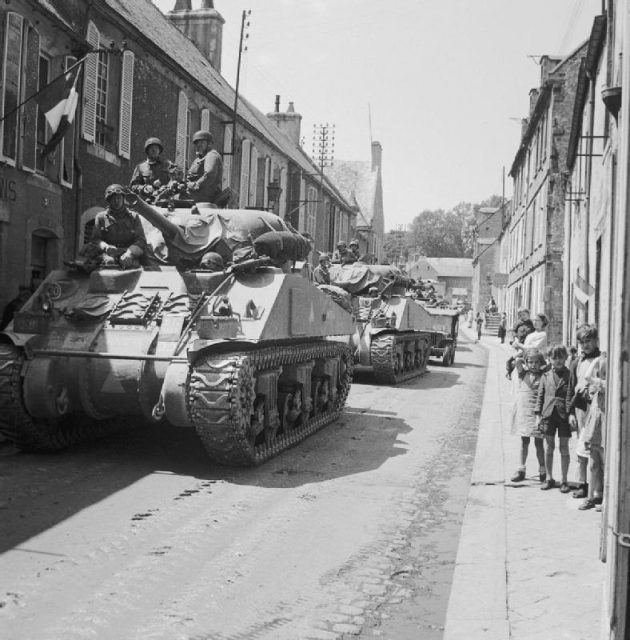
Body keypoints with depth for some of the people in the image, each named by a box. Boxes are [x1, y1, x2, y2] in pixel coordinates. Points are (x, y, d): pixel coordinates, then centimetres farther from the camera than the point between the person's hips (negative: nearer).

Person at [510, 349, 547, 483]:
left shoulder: (543, 376, 0)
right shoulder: (523, 374, 4)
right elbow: (517, 360, -5)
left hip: (537, 412, -2)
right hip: (523, 411, 2)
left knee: (539, 443, 4)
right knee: (524, 442, 11)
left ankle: (542, 471, 13)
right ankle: (521, 470, 16)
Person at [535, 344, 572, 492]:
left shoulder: (570, 375, 1)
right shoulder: (546, 376, 8)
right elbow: (540, 396, 10)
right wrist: (539, 415, 4)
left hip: (565, 415, -2)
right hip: (548, 414, 2)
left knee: (564, 448, 3)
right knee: (549, 448, 8)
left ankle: (564, 480, 12)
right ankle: (549, 478, 18)